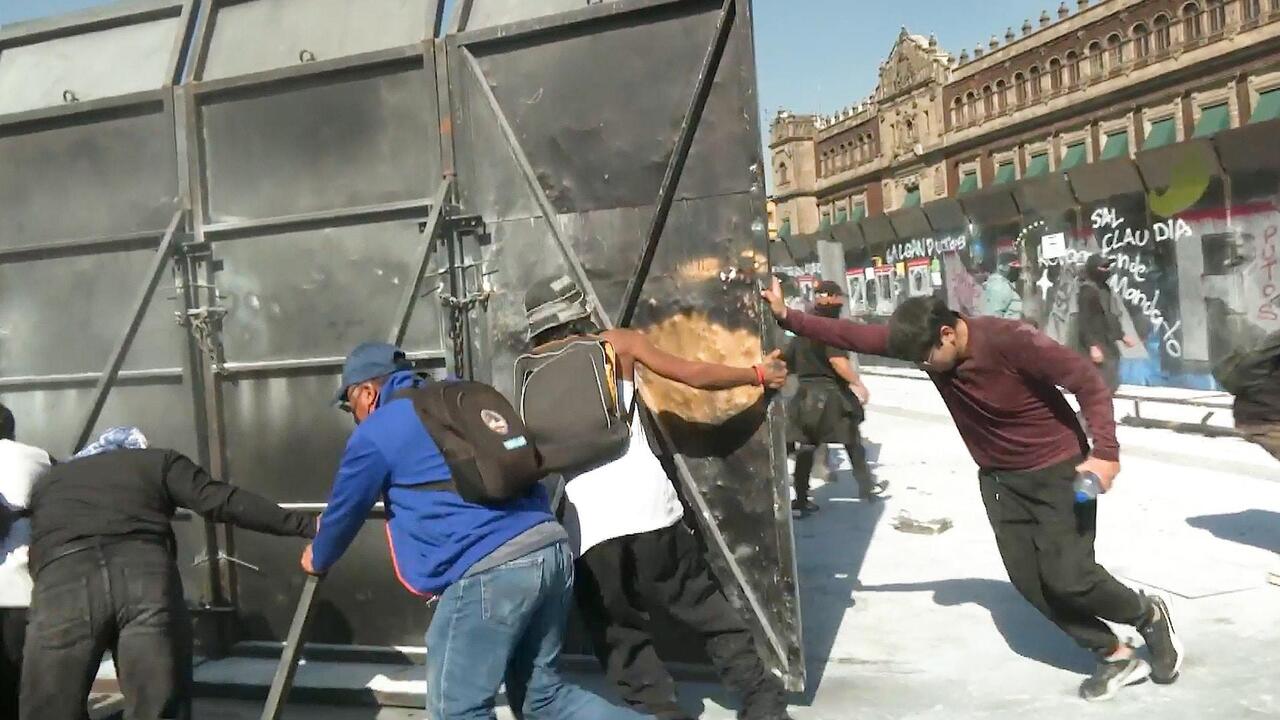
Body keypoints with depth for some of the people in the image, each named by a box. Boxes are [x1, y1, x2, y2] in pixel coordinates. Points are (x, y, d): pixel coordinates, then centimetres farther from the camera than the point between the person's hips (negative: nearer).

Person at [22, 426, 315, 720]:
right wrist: (305, 525, 10)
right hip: (146, 578, -1)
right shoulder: (159, 461, 26)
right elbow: (223, 502, 12)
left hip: (60, 585, 1)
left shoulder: (48, 480, 35)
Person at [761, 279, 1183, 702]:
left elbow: (1088, 381, -24)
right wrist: (788, 317, -20)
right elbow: (855, 335, -11)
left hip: (1058, 469, -6)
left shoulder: (1010, 340, -28)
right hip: (999, 477, 6)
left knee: (1066, 576, -9)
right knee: (1028, 580, 1)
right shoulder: (924, 341, -11)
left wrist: (1105, 452, -31)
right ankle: (1116, 657, 19)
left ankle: (1149, 614, 22)